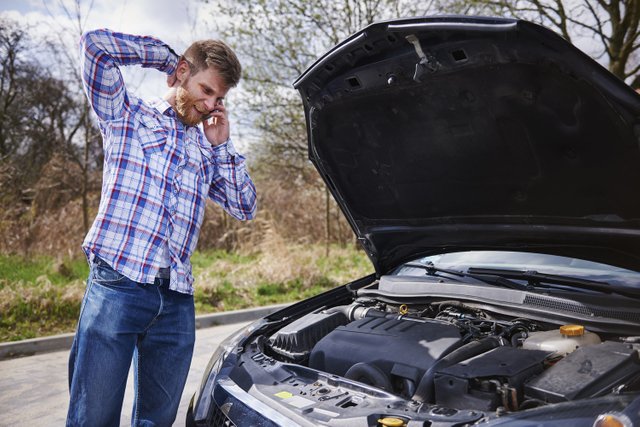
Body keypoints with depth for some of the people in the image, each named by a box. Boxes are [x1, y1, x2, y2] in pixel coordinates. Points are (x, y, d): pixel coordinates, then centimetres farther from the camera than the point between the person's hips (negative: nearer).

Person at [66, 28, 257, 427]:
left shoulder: (207, 149, 22)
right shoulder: (128, 114, 9)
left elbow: (245, 207, 15)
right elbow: (96, 45, -4)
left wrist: (221, 145, 10)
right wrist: (168, 55, 7)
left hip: (177, 301, 5)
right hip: (116, 287, -5)